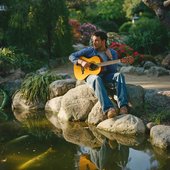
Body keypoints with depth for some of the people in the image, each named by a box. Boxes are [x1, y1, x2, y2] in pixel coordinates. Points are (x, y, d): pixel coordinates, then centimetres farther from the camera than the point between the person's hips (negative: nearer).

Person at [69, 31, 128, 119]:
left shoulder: (112, 53, 8)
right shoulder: (89, 50, 3)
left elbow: (113, 70, 1)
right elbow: (72, 56, 4)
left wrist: (110, 58, -12)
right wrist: (81, 62, -14)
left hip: (106, 76, 3)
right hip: (91, 75, -3)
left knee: (119, 75, -29)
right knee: (97, 79, -40)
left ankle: (123, 106, -40)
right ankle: (108, 109, -55)